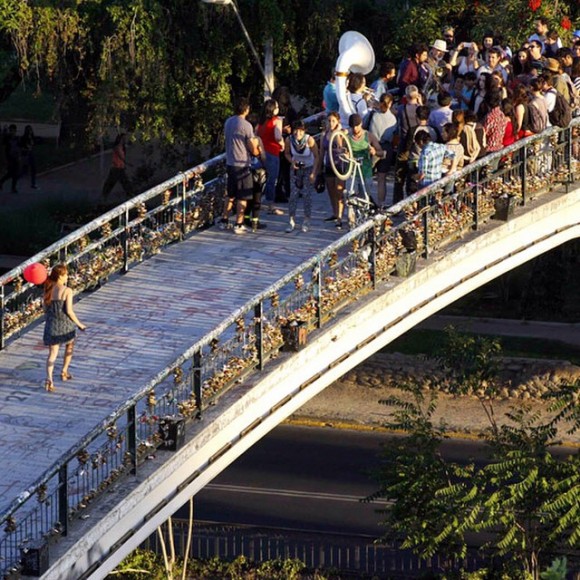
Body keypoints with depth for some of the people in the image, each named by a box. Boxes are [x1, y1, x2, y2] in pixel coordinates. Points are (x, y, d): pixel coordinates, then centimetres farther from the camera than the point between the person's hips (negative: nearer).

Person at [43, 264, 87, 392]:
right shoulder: (67, 291, -15)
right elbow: (69, 311, -17)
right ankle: (64, 372, 33)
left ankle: (49, 378, -16)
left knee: (52, 353, 3)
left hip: (51, 324, 3)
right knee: (69, 347, 27)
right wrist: (79, 324, -5)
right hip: (65, 324, -3)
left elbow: (45, 309, 6)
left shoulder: (48, 290, 0)